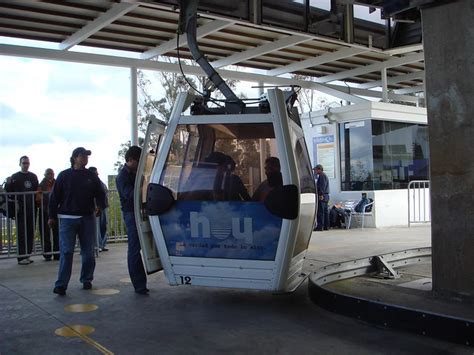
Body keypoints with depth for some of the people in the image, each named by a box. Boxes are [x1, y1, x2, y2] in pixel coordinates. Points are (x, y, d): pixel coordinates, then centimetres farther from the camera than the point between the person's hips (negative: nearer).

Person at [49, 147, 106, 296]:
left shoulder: (92, 176, 9)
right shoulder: (64, 175, 3)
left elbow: (100, 193, 12)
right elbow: (54, 196, 4)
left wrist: (100, 205, -8)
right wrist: (52, 216, 1)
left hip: (88, 218, 3)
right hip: (67, 218, -3)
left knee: (88, 252, 7)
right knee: (66, 252, -9)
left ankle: (86, 280, 21)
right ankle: (61, 285, -8)